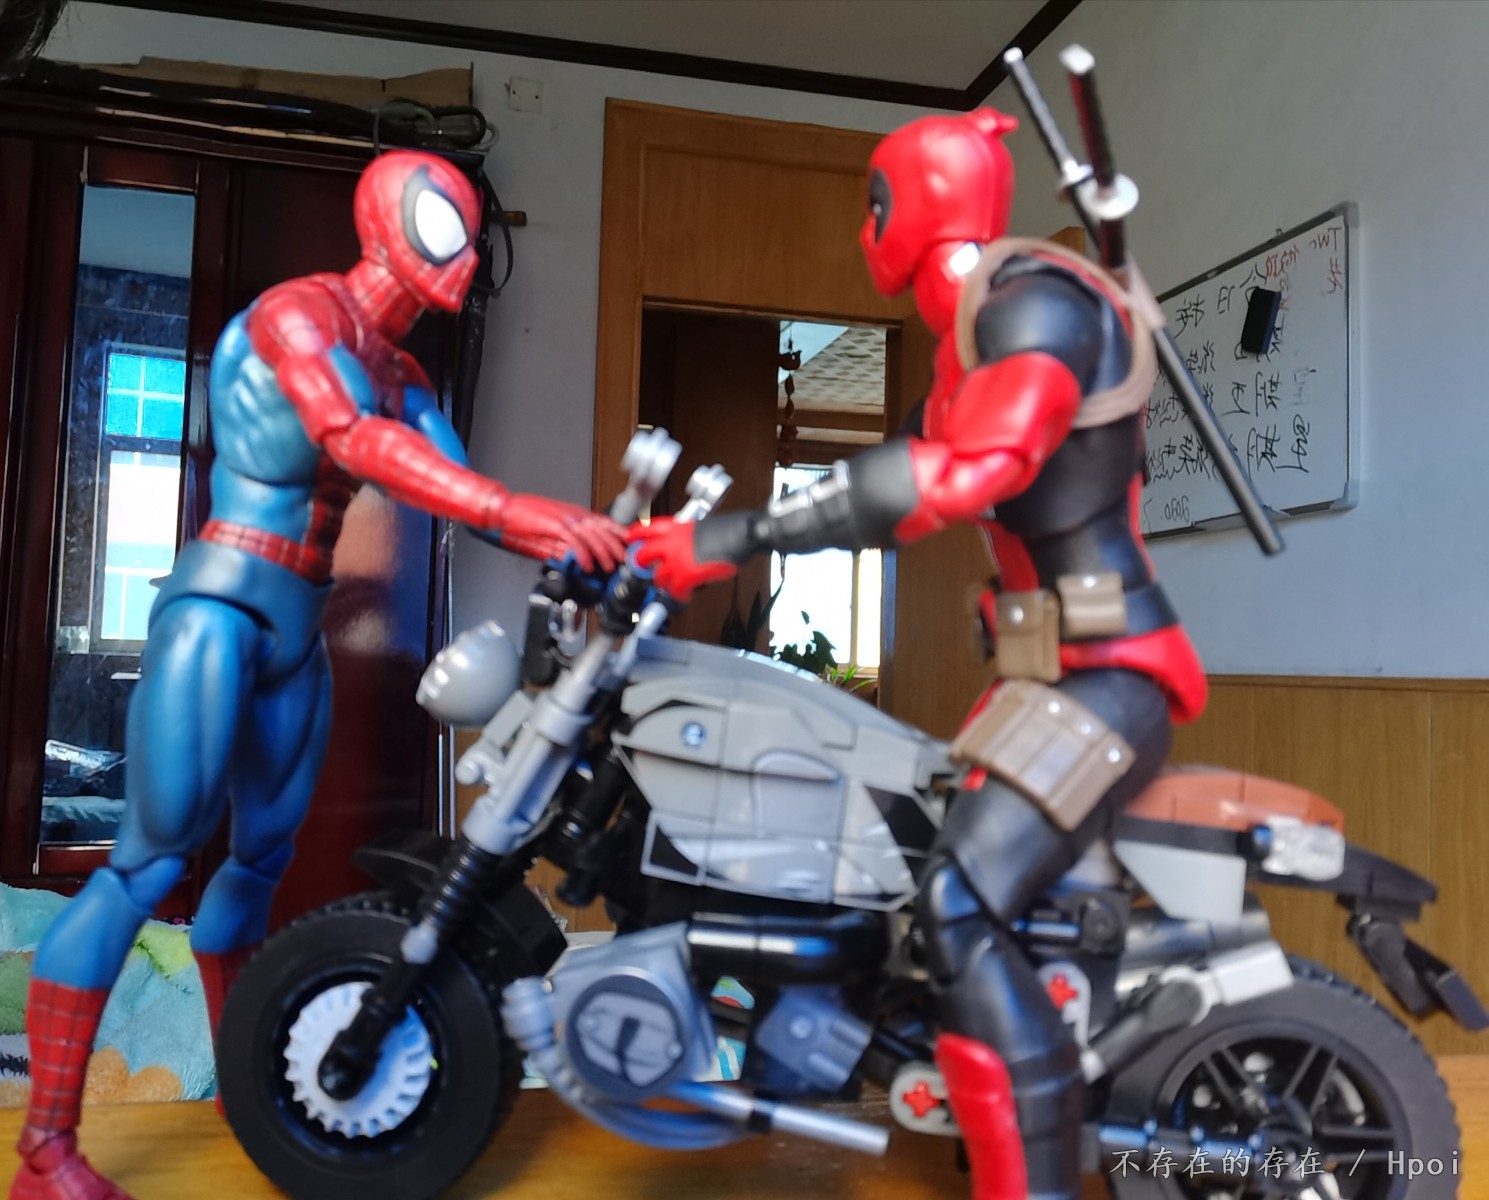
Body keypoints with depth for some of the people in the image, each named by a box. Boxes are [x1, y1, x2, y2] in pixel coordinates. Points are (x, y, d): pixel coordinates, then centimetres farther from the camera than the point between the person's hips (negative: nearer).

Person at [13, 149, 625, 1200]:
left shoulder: (398, 370, 14)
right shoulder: (299, 311, -12)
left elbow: (457, 486, 8)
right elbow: (353, 439, -30)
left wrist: (569, 542, -6)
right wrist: (516, 508, -38)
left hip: (297, 629, 9)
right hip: (220, 610, -9)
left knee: (263, 856, 14)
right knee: (153, 859, -11)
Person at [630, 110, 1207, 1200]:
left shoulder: (1037, 300, -17)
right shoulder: (974, 327, 16)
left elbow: (960, 474, -32)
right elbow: (916, 471, 20)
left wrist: (738, 536, -32)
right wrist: (729, 539, 15)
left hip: (1108, 672, -10)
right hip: (1057, 669, 10)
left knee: (957, 907, -23)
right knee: (905, 838, 18)